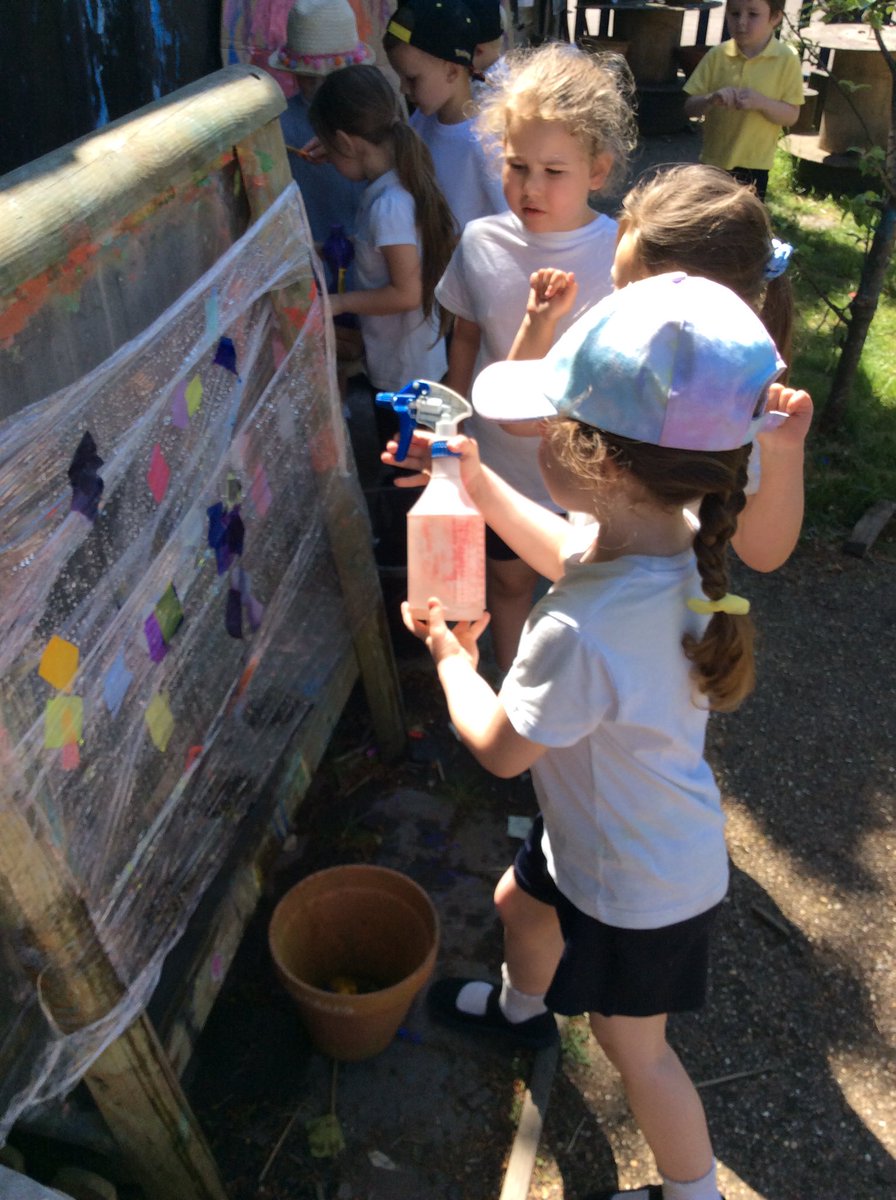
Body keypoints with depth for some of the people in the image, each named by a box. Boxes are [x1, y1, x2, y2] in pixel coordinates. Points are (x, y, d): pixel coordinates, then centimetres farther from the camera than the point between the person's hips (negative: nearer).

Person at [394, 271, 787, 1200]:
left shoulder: (579, 636, -45)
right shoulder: (670, 538, -19)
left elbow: (497, 749, -23)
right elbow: (563, 553, 6)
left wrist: (448, 651, -7)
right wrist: (474, 480, -1)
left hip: (637, 885, -8)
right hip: (593, 827, 8)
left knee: (632, 1046, 20)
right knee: (519, 903, 34)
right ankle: (523, 1011, 68)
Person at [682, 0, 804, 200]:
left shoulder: (786, 59, -8)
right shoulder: (717, 55, -3)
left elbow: (791, 115, -8)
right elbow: (690, 106, -2)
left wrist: (762, 102, -26)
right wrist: (711, 99, -25)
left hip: (753, 164, -2)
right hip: (714, 160, 3)